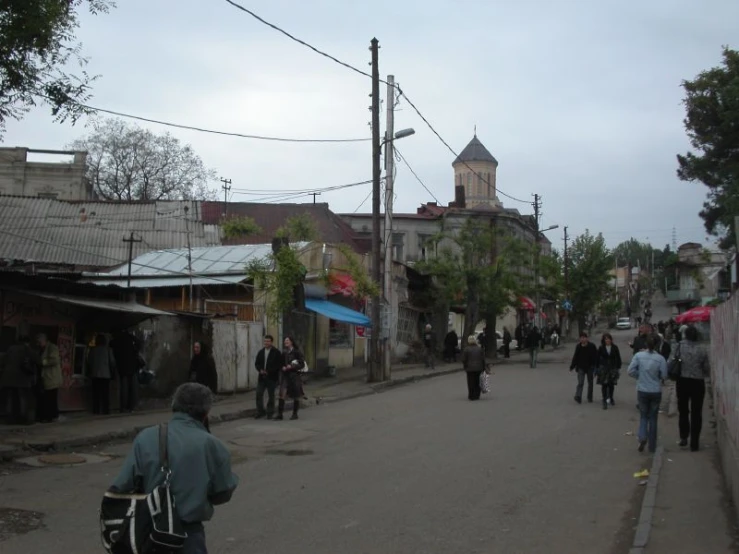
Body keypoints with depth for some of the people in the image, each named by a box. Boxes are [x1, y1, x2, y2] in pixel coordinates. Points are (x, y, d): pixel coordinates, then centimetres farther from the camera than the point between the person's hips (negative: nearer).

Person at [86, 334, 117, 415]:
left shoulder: (92, 350, 3)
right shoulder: (108, 350, -1)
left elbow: (89, 362, 8)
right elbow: (112, 362, 1)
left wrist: (89, 372, 17)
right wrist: (113, 373, 10)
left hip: (95, 374, 2)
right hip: (106, 374, -2)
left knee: (96, 393, 4)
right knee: (105, 393, 0)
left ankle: (96, 410, 2)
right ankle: (105, 410, -3)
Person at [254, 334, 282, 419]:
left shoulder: (276, 353, -4)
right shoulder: (261, 352, 11)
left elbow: (280, 365, -8)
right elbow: (257, 363, 15)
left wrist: (269, 371, -15)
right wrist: (260, 370, -7)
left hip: (272, 378, -4)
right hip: (262, 377, 4)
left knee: (271, 396, 4)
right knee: (259, 394, -2)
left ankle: (270, 412, 14)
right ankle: (260, 412, 7)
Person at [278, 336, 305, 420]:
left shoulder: (297, 352, -6)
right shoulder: (284, 352, 8)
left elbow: (302, 364, -6)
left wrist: (291, 367, -17)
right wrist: (283, 367, -3)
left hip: (294, 375, -3)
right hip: (285, 375, 3)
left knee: (295, 396, 7)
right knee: (282, 393, -11)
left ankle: (295, 414, 21)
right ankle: (280, 414, -14)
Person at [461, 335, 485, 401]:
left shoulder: (466, 349, -8)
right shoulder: (479, 349, 1)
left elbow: (464, 360, -6)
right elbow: (483, 359, 3)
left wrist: (465, 368, 7)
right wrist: (483, 368, 9)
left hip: (470, 369, -3)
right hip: (478, 368, 3)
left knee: (471, 383, 4)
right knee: (477, 382, 12)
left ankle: (472, 396, 6)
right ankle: (477, 395, 14)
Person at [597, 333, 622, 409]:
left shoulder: (615, 348, 1)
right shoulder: (601, 348, 0)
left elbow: (618, 358, 5)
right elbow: (598, 359, 3)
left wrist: (618, 367, 1)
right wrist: (598, 368, 0)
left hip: (613, 368, 1)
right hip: (603, 368, -1)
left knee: (611, 385, 11)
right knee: (604, 385, -6)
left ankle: (611, 399, 30)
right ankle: (605, 401, -5)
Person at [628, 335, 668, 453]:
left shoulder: (638, 356, -9)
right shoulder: (660, 358, -11)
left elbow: (631, 370, -11)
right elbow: (664, 375, -10)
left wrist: (639, 376, 6)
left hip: (642, 391, 0)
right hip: (656, 391, 0)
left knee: (643, 416, 15)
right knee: (653, 418, 12)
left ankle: (642, 437, -11)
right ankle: (652, 446, 16)